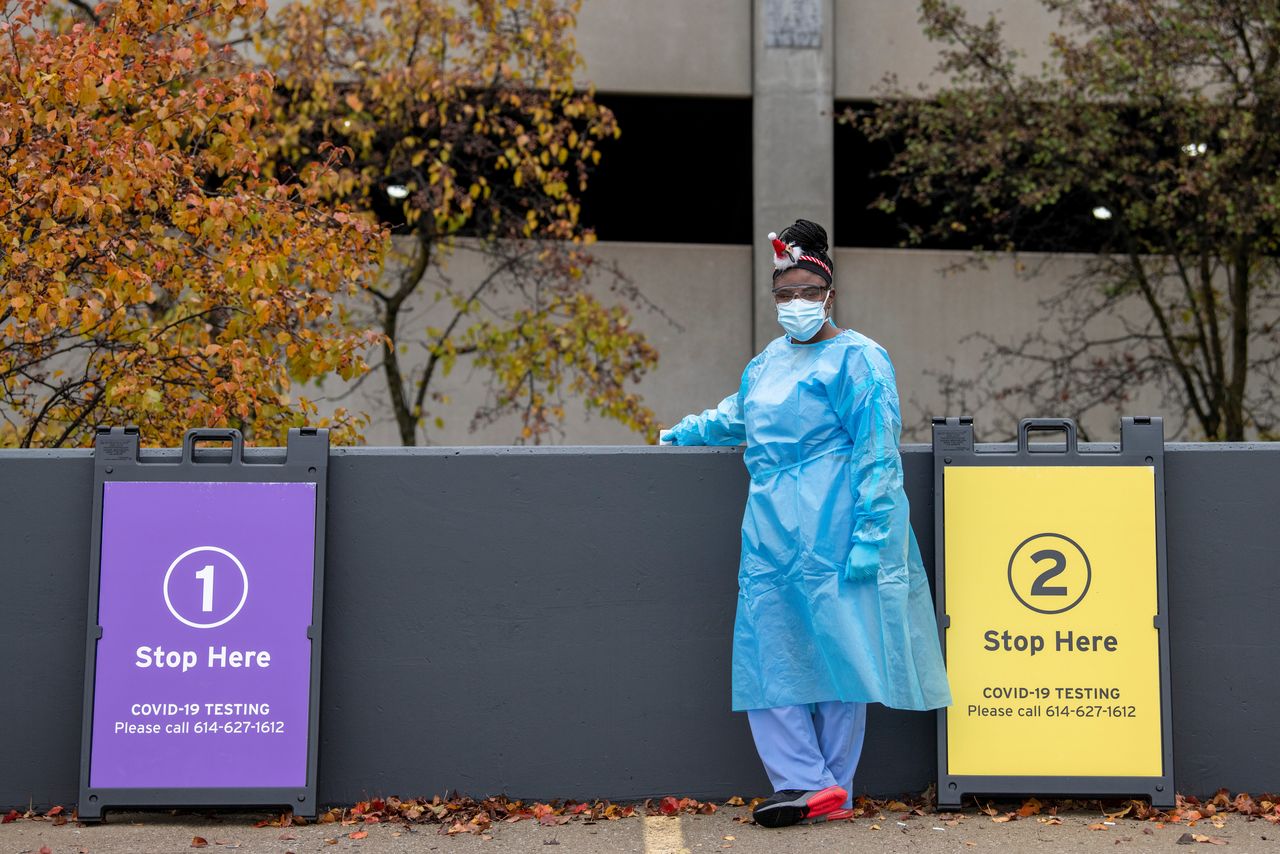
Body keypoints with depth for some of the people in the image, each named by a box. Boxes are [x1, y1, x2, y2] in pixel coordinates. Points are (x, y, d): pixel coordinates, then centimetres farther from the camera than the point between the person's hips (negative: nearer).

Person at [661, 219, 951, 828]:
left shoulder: (856, 360, -5)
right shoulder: (767, 361, 18)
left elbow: (877, 455, -11)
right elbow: (738, 415, 40)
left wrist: (869, 537, -17)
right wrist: (687, 432, 39)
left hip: (832, 538, -7)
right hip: (770, 538, 7)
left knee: (836, 654, -1)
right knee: (768, 657, 0)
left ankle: (832, 787, 7)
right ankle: (804, 784, 1)